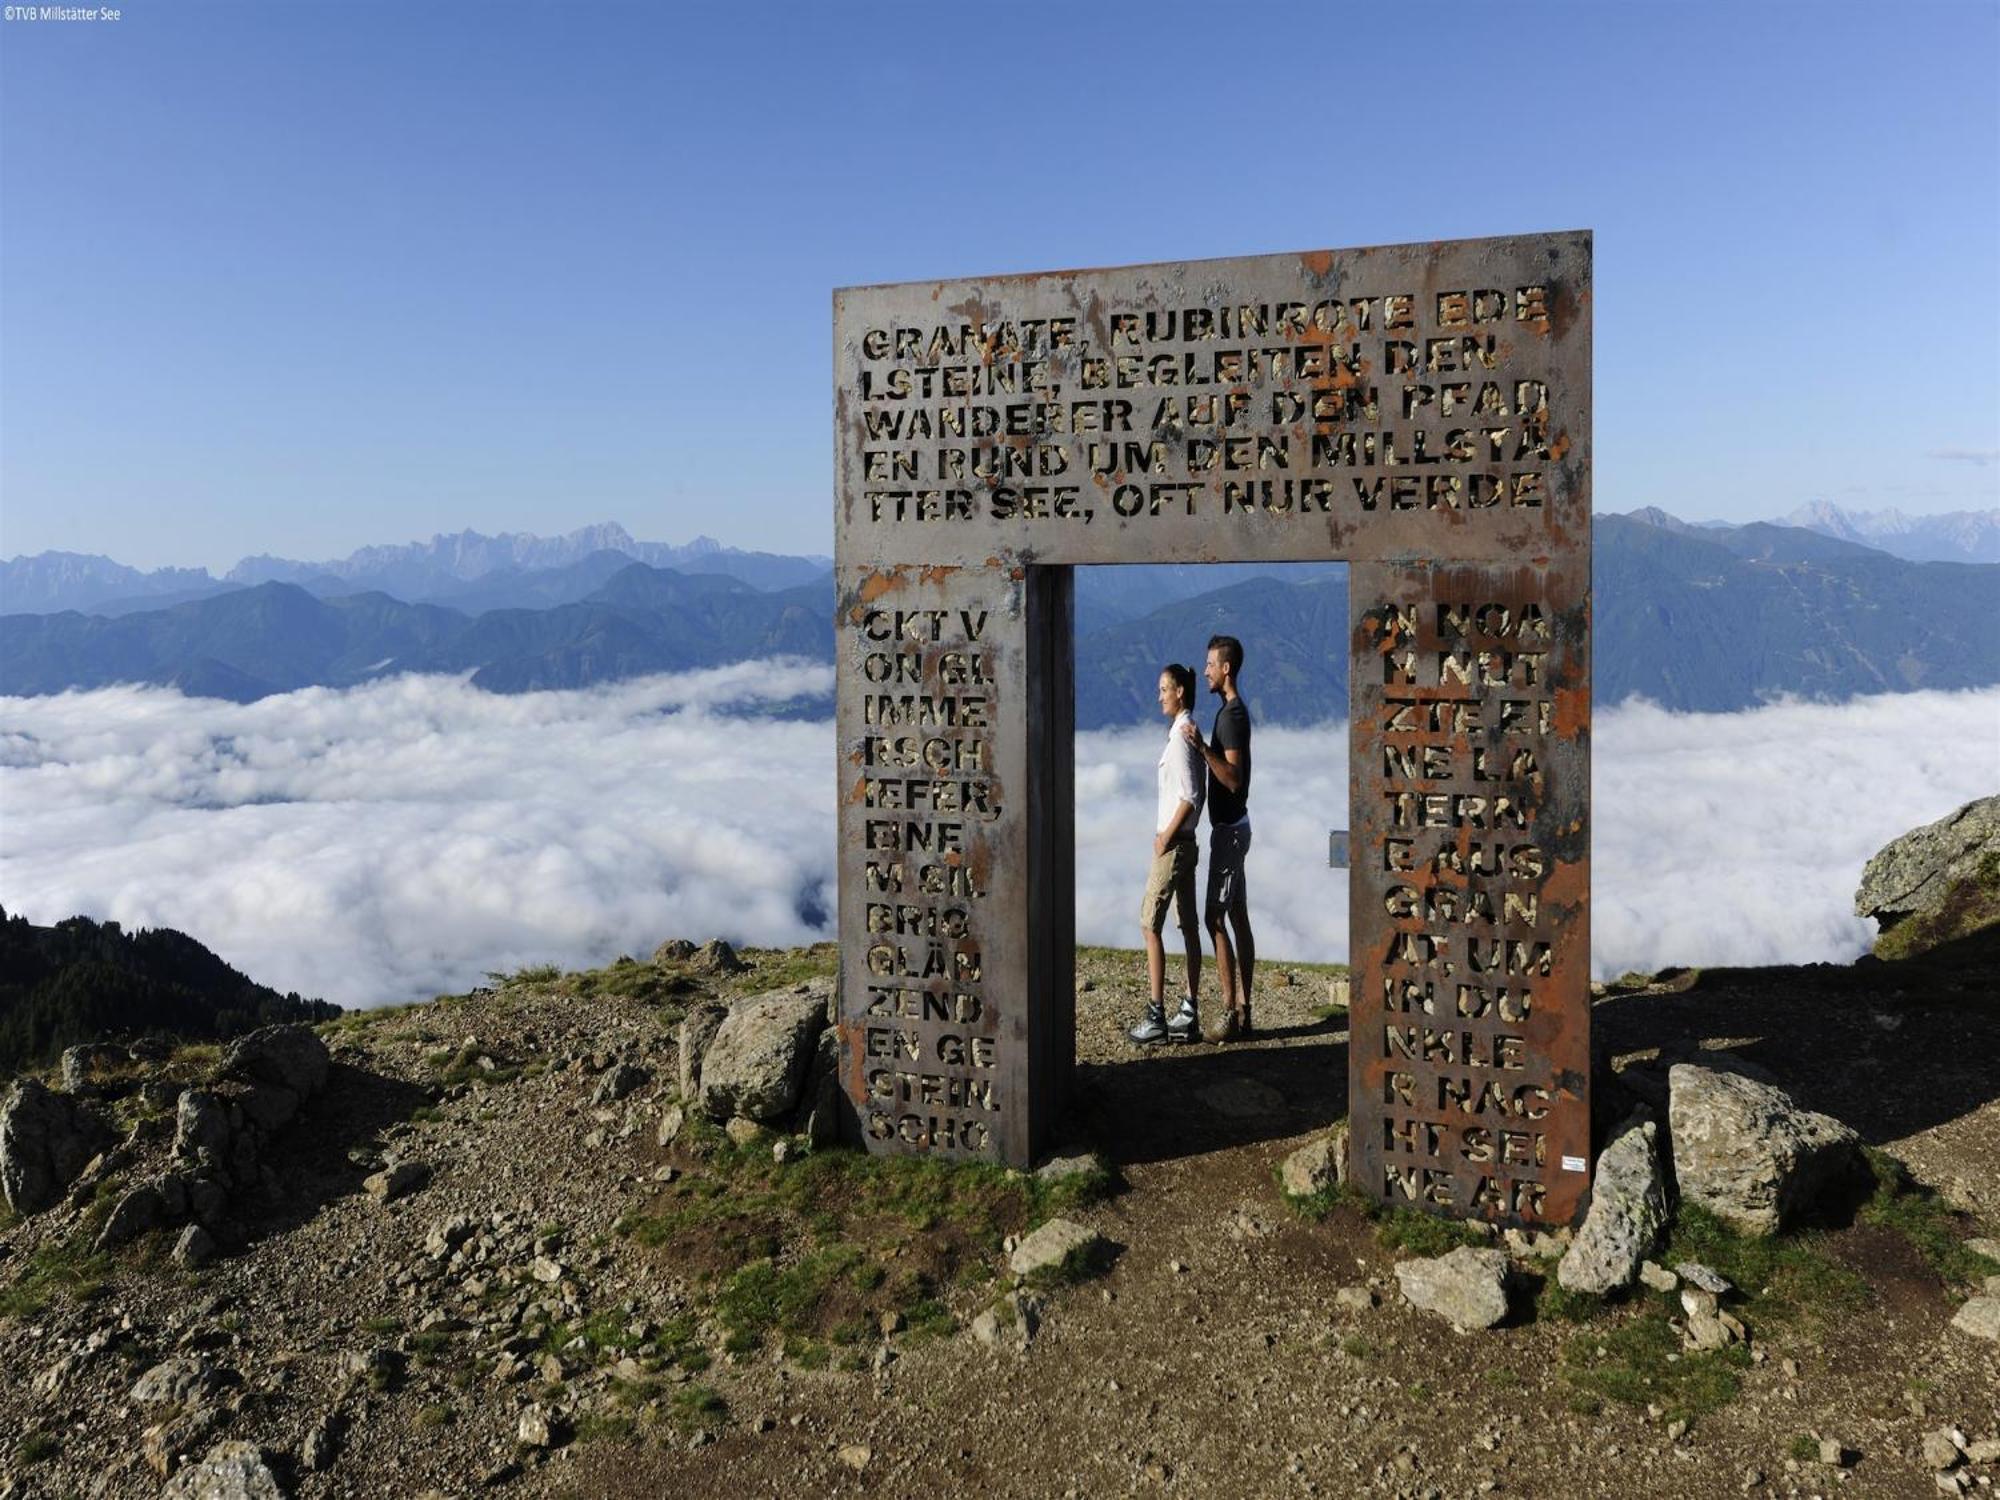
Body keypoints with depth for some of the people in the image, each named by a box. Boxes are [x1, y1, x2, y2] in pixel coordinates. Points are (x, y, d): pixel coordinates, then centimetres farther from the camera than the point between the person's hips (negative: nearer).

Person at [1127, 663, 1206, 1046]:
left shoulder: (1181, 736, -16)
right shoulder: (1189, 733, 13)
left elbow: (1190, 795, -22)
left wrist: (1166, 836, -15)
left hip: (1174, 845, -10)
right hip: (1186, 842, 10)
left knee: (1151, 924, -7)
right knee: (1188, 925, 10)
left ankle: (1156, 1017, -5)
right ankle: (1190, 1013, 15)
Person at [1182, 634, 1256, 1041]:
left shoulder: (1232, 714, -17)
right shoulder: (1232, 711, 14)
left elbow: (1234, 778, -26)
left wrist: (1202, 747, -32)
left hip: (1230, 829, -10)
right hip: (1231, 826, 10)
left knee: (1216, 917, -10)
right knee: (1238, 917, 9)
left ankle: (1230, 1010, -8)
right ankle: (1242, 1010, 13)